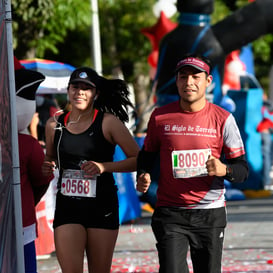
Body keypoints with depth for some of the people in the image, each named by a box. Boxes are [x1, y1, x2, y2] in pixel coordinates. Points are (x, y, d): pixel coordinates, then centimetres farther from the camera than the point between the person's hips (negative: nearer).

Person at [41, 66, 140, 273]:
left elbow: (138, 159, -5)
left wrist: (104, 167, -17)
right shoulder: (54, 125, 7)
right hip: (67, 207, 2)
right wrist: (47, 167, 2)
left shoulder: (108, 122, -3)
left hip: (101, 207, -2)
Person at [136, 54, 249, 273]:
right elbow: (147, 155, 18)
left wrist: (225, 170, -20)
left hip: (210, 214, 0)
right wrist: (142, 176, -3)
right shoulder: (160, 117, 3)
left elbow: (242, 169, 2)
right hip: (170, 214, 0)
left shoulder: (223, 119, 0)